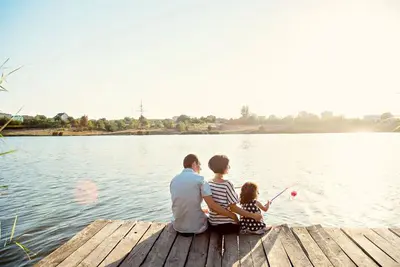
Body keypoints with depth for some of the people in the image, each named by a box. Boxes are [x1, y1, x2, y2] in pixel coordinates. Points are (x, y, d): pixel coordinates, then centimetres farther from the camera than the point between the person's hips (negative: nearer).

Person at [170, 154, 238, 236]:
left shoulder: (174, 180, 2)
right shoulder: (199, 179, -13)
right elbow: (212, 205, -20)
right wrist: (231, 215, -8)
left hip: (178, 227, 4)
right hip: (197, 228, -4)